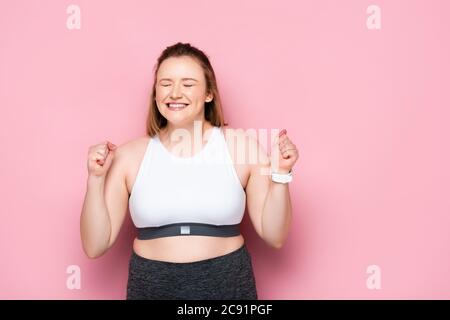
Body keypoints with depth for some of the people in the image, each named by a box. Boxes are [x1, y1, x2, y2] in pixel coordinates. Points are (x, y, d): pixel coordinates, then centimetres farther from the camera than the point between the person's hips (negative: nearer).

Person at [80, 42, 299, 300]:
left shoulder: (243, 146, -7)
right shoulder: (129, 156, -4)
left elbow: (275, 237, -3)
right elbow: (95, 246, -2)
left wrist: (280, 174, -15)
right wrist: (96, 178, -12)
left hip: (227, 285, 0)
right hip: (151, 286, 1)